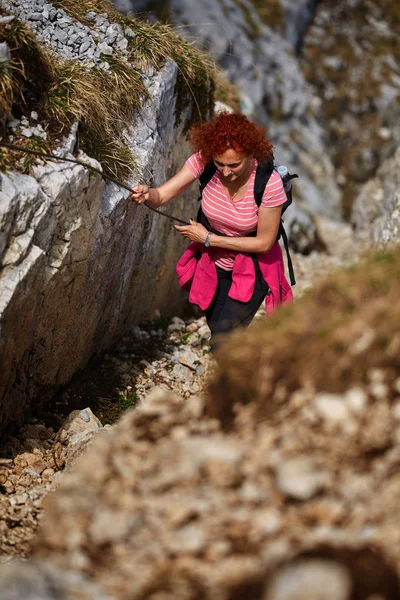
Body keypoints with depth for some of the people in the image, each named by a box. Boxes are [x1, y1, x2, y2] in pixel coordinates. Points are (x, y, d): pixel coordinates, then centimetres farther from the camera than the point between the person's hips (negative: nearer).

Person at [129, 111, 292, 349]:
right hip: (214, 264, 5)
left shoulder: (270, 184, -31)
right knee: (218, 331, 23)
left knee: (223, 343, -18)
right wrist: (146, 194, -48)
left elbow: (264, 242, -22)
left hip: (253, 269, -4)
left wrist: (208, 239, -23)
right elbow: (161, 196, -24)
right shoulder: (204, 161, -23)